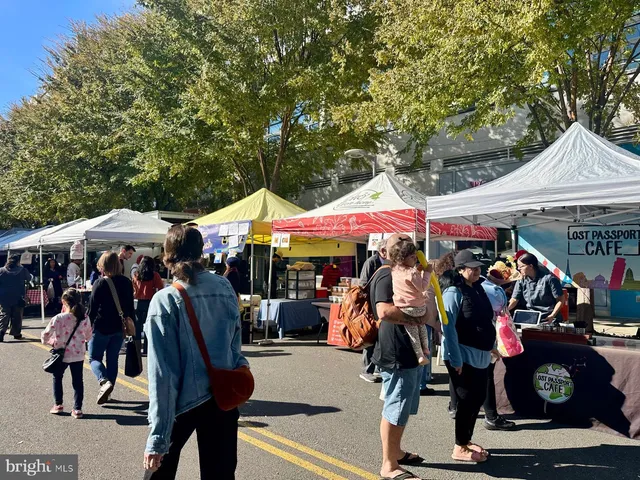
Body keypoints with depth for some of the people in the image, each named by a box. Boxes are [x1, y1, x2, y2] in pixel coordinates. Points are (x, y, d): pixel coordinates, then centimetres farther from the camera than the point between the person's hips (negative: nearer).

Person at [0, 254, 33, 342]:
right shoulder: (22, 270, 0)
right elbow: (29, 278, 15)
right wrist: (31, 275, 36)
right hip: (18, 298, 0)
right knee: (17, 316, 10)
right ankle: (16, 333, 17)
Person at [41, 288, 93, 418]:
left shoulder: (58, 318, -17)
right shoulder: (84, 318, -7)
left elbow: (45, 336, -11)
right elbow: (88, 336, 5)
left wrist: (52, 342, 8)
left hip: (61, 354, -2)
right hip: (78, 355, 2)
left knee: (57, 378, 23)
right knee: (77, 381, 11)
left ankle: (58, 405, 28)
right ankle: (77, 409, 11)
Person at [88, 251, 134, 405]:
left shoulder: (100, 283, -13)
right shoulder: (127, 282, 1)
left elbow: (92, 308, -10)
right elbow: (130, 307, 6)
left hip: (102, 328, -4)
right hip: (119, 328, 5)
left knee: (94, 358, 9)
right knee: (113, 359, 14)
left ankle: (104, 382, -15)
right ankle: (106, 391, 19)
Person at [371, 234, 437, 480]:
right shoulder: (387, 276, -17)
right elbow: (384, 312, -31)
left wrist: (424, 315, 6)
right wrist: (415, 318, -21)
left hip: (409, 351, 11)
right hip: (396, 353, -11)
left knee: (404, 407, 21)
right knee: (396, 410, -3)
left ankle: (396, 451, 35)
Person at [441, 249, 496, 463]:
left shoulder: (477, 288, 9)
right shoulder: (454, 291, -17)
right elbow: (449, 327, -21)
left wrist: (491, 345, 19)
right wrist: (456, 359, -22)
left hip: (479, 355, 8)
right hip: (463, 356, -8)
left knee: (478, 398, 15)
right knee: (467, 400, 1)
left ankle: (466, 440, 31)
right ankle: (460, 448, 16)